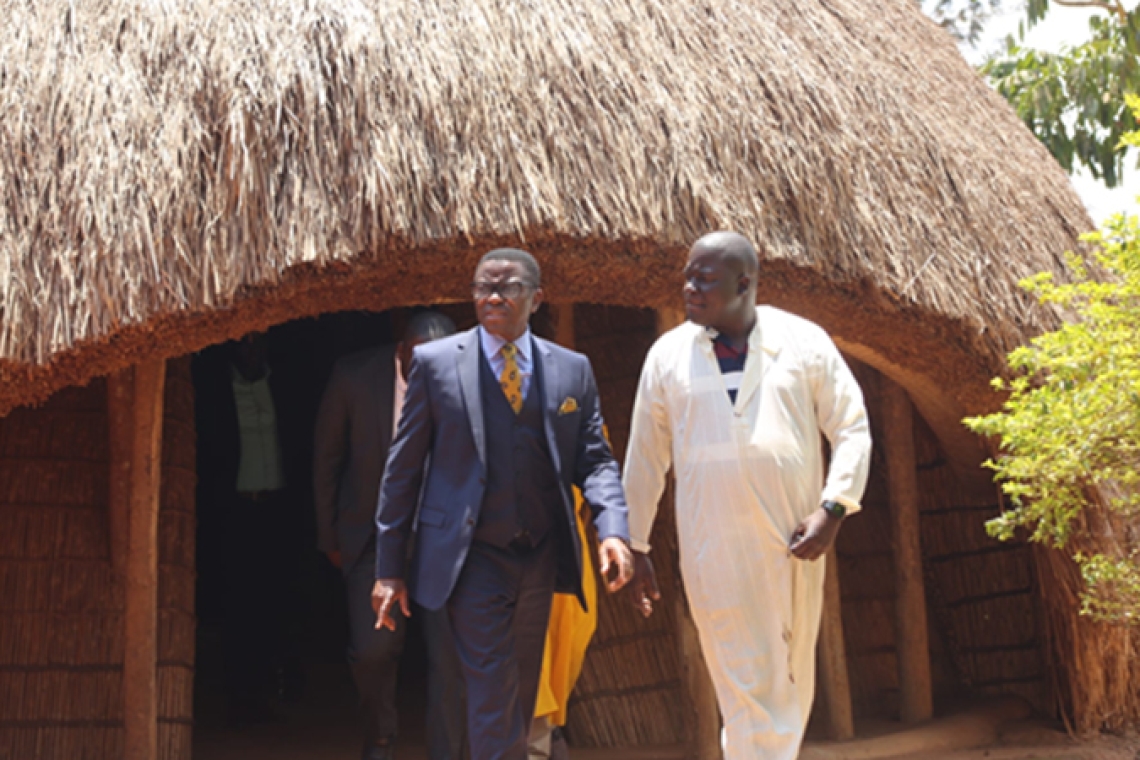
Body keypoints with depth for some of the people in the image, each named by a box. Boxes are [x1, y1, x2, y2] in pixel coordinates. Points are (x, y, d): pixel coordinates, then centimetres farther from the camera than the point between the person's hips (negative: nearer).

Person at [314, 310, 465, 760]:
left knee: (450, 651, -7)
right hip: (373, 532, 0)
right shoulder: (355, 377, -12)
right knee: (373, 647, -5)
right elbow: (326, 458, 2)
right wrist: (329, 535, 6)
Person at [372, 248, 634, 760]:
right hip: (474, 559, -3)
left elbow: (594, 459, 5)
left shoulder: (572, 369, 6)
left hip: (541, 558, 4)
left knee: (523, 694, 16)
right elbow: (403, 468, 0)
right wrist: (390, 568, -2)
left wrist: (612, 529, -14)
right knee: (494, 698, -8)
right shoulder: (434, 362, -1)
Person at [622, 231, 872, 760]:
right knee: (745, 693, -2)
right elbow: (644, 458, 10)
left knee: (792, 685, 13)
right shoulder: (668, 354, 4)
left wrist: (833, 508, -9)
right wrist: (635, 548, 10)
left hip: (794, 544, 1)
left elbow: (853, 431, 5)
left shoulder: (804, 342, 2)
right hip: (714, 552, -1)